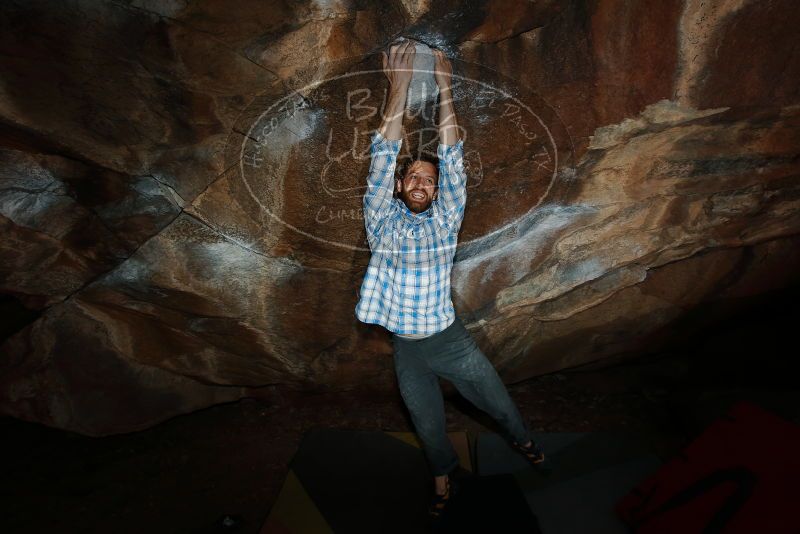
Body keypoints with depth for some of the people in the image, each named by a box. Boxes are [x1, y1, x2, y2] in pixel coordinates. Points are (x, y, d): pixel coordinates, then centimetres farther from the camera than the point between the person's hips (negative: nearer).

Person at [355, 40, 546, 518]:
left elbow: (453, 159, -11)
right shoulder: (382, 221, -6)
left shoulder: (445, 220, -4)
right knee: (429, 424, 21)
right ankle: (445, 483, 48)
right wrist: (399, 87, -18)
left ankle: (524, 441, 53)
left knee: (498, 401, 19)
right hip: (407, 351, 0)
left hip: (451, 340, 0)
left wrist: (444, 88, -14)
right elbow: (383, 158, -13)